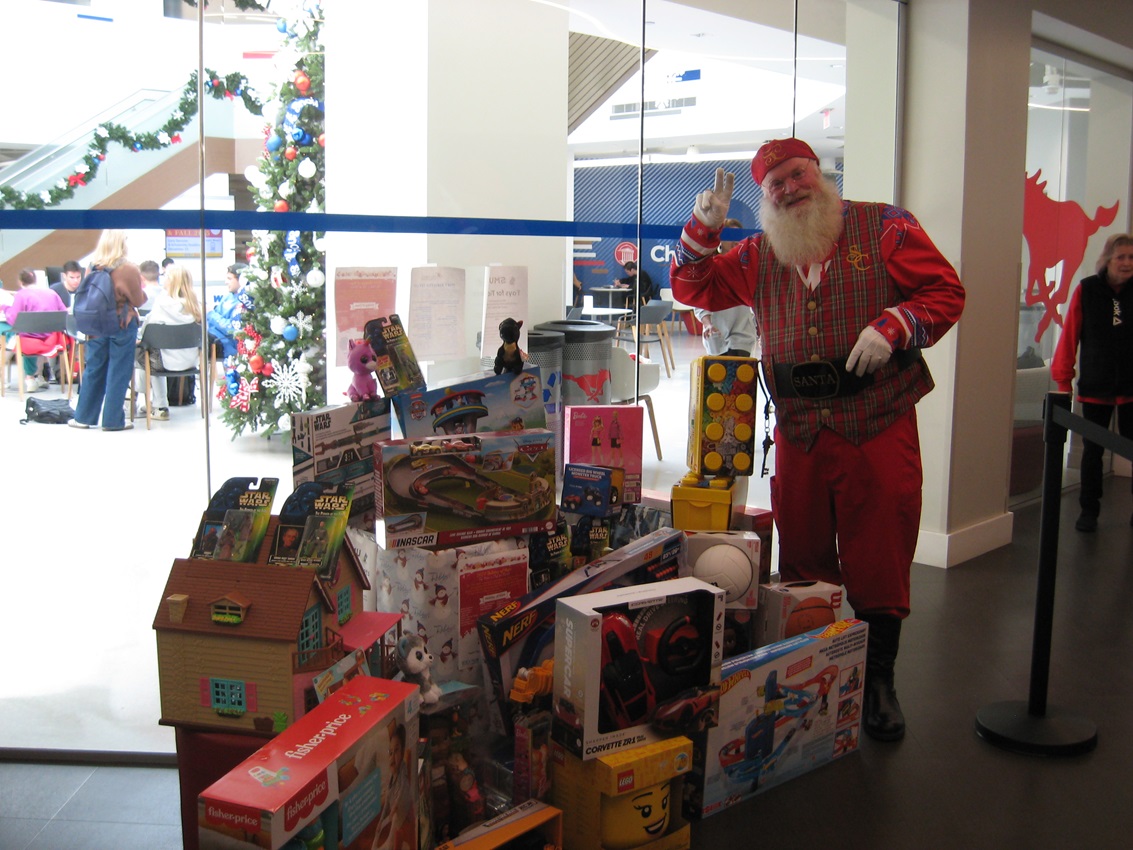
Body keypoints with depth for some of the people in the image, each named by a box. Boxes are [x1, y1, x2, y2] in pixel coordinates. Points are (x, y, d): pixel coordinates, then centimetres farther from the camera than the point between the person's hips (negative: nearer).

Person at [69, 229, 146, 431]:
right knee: (118, 373, 3)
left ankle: (84, 417, 20)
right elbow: (138, 301, -5)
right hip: (122, 326, -4)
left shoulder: (92, 267, -2)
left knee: (93, 370, 13)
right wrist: (144, 291, 14)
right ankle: (113, 420, 8)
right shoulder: (129, 270, -15)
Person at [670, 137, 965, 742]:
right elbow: (694, 288, 20)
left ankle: (878, 681, 17)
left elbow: (945, 291, 1)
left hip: (879, 427, -3)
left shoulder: (883, 228, 2)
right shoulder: (759, 257, 14)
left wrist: (893, 327, -16)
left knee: (879, 561, 1)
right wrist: (703, 229, 3)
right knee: (802, 561, 9)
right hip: (798, 431, 4)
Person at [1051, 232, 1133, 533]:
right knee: (1092, 449, 7)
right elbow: (1069, 335, -1)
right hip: (1095, 385, -1)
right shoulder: (1086, 290, -3)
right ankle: (1088, 510, 18)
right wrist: (1063, 378, -1)